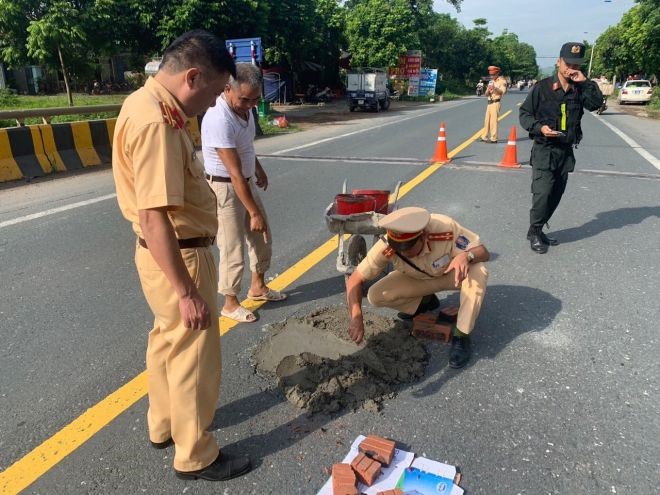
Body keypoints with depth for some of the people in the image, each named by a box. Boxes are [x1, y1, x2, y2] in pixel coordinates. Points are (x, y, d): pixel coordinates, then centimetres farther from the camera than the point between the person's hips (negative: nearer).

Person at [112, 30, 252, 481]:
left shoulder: (147, 104, 7)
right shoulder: (155, 123, -26)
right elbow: (154, 218, -30)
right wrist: (187, 291, -26)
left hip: (167, 251, 10)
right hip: (178, 256, -10)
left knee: (168, 340, 23)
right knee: (194, 356, 5)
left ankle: (164, 425, 44)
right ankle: (196, 456, 25)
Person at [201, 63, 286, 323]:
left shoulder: (243, 107, -1)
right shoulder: (219, 119, -29)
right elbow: (235, 173, -29)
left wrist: (259, 170, 28)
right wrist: (254, 212, -26)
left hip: (246, 183, 9)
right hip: (225, 188, -9)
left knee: (262, 238, 18)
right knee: (233, 249, 0)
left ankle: (258, 287, 36)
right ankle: (230, 303, 18)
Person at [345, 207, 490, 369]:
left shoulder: (446, 228, -38)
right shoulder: (387, 247, -34)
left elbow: (484, 252, -28)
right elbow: (355, 280, -28)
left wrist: (466, 256, -51)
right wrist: (356, 317, -41)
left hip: (452, 274, -1)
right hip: (417, 280, 2)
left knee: (477, 271, -34)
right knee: (375, 295, -20)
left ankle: (461, 336, -17)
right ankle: (425, 302, 8)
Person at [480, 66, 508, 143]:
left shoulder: (502, 81, -1)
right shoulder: (491, 81, 20)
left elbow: (502, 91, -13)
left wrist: (495, 88, -27)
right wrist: (488, 90, -5)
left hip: (495, 103, -7)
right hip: (489, 103, 7)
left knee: (493, 121, -11)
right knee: (487, 120, 9)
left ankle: (494, 139, -10)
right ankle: (484, 137, 17)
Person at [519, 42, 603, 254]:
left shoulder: (579, 89, 7)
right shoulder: (542, 87, -6)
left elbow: (596, 103, -5)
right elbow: (524, 113, -3)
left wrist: (585, 82, -12)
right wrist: (539, 127, -18)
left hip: (566, 151, 5)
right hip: (544, 150, -5)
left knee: (556, 194, 9)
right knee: (543, 192, -12)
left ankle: (538, 230, 22)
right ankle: (534, 232, 4)